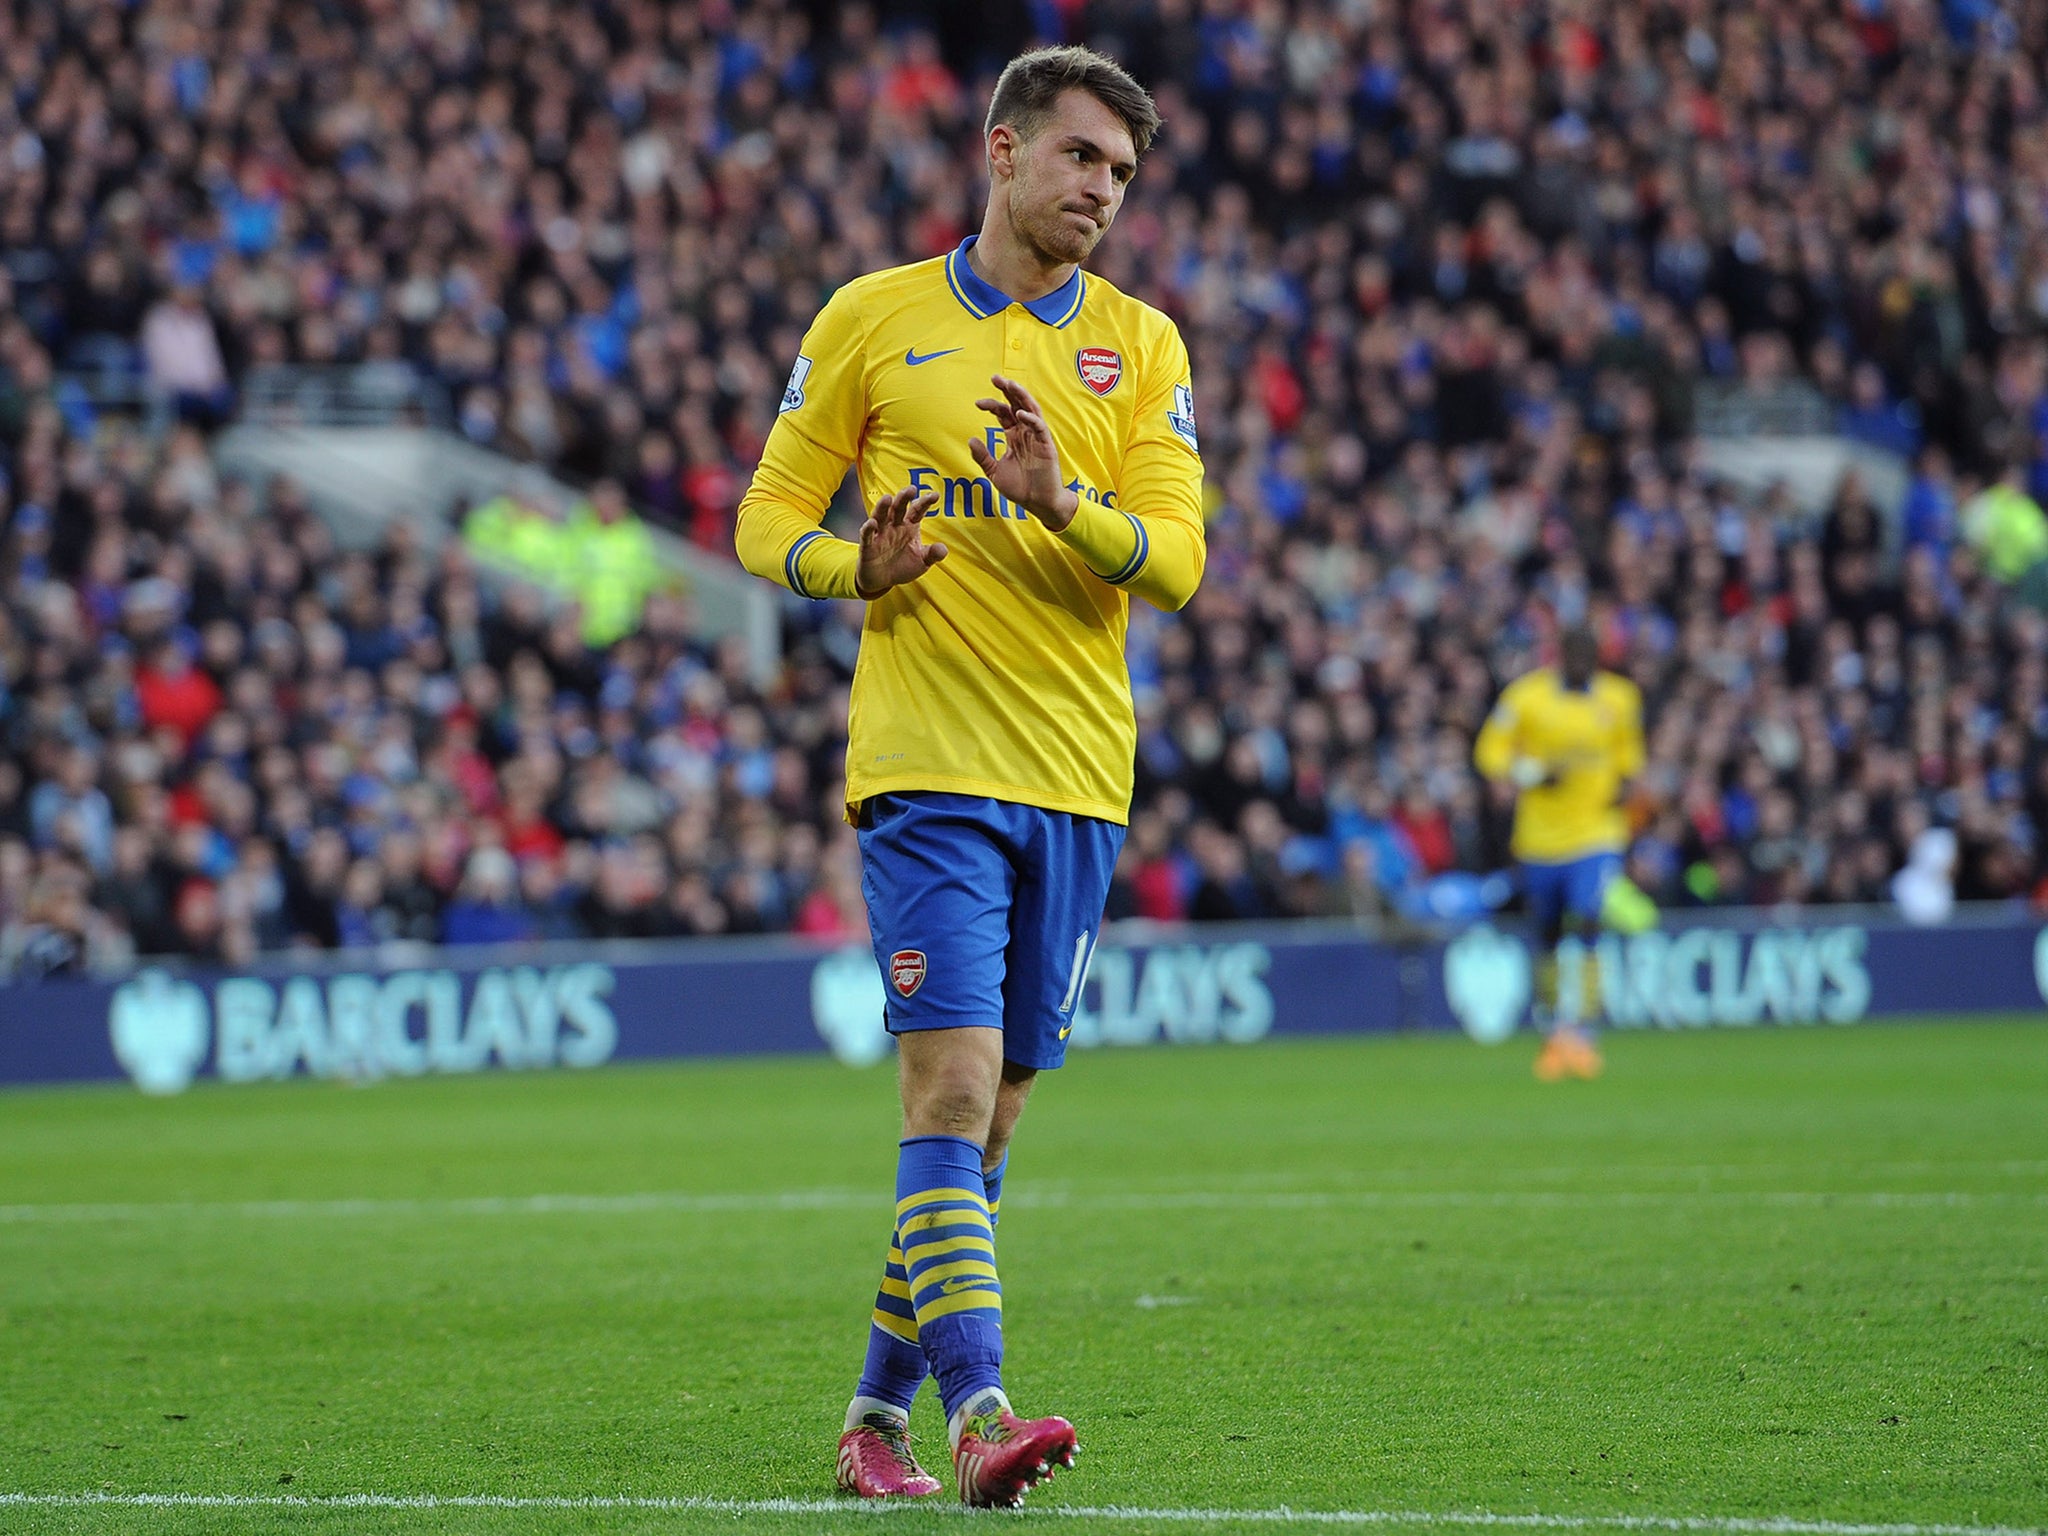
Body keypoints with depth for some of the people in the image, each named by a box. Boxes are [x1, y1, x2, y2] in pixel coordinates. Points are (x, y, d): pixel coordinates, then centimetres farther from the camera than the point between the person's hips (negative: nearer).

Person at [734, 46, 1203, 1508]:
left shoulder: (1141, 345, 9)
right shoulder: (872, 318, 5)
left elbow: (1176, 561, 0)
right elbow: (769, 519, 8)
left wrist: (1061, 501, -20)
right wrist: (858, 566, -14)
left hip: (1078, 773, 4)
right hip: (926, 765, -3)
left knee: (992, 1107, 8)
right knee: (954, 1077, -17)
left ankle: (882, 1409, 19)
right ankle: (978, 1412, -25)